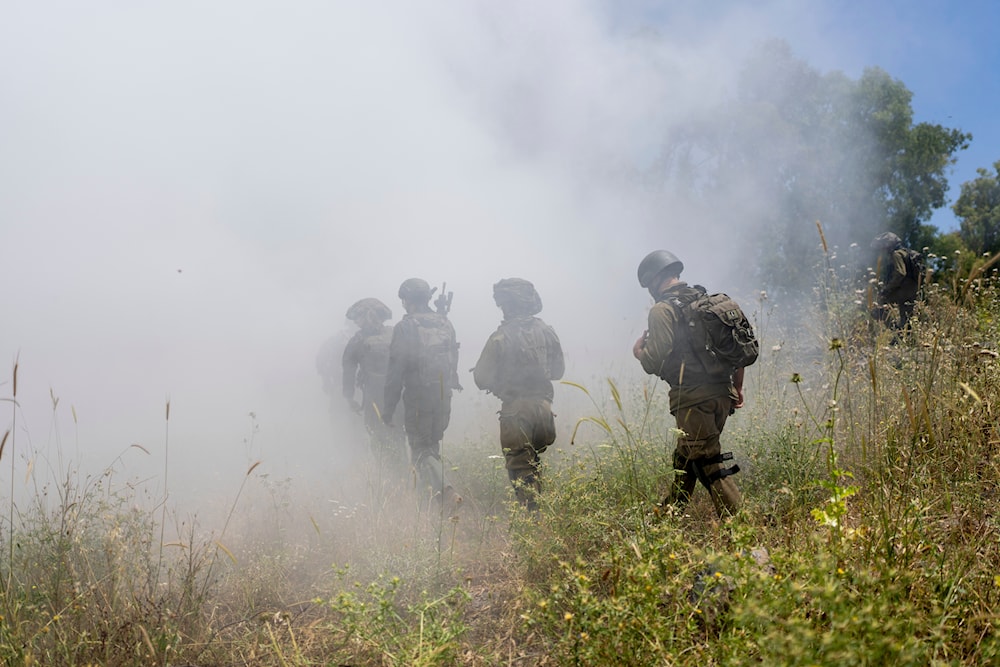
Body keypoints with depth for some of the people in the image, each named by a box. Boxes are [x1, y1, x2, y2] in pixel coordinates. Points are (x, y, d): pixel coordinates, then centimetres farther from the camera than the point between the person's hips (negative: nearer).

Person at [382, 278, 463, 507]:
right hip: (444, 395, 6)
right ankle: (432, 488, 28)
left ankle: (444, 490, -20)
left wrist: (388, 408, -6)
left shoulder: (404, 327, -11)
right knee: (433, 445, 21)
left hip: (418, 399, -6)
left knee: (420, 449, -1)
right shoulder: (444, 323, 6)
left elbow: (396, 371, -12)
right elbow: (453, 359, 13)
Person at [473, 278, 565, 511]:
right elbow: (558, 370, 15)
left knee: (520, 469, 3)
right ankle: (537, 508, 23)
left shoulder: (501, 337, -12)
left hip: (516, 410, -5)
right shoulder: (547, 332, 3)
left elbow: (482, 379, -10)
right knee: (534, 464, 21)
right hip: (543, 405, 5)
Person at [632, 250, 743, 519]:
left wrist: (639, 351, 8)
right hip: (723, 394, 8)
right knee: (685, 457, 21)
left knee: (709, 465, -5)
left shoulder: (663, 310, -8)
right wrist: (737, 387, 23)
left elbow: (654, 361, -15)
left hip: (693, 398, -8)